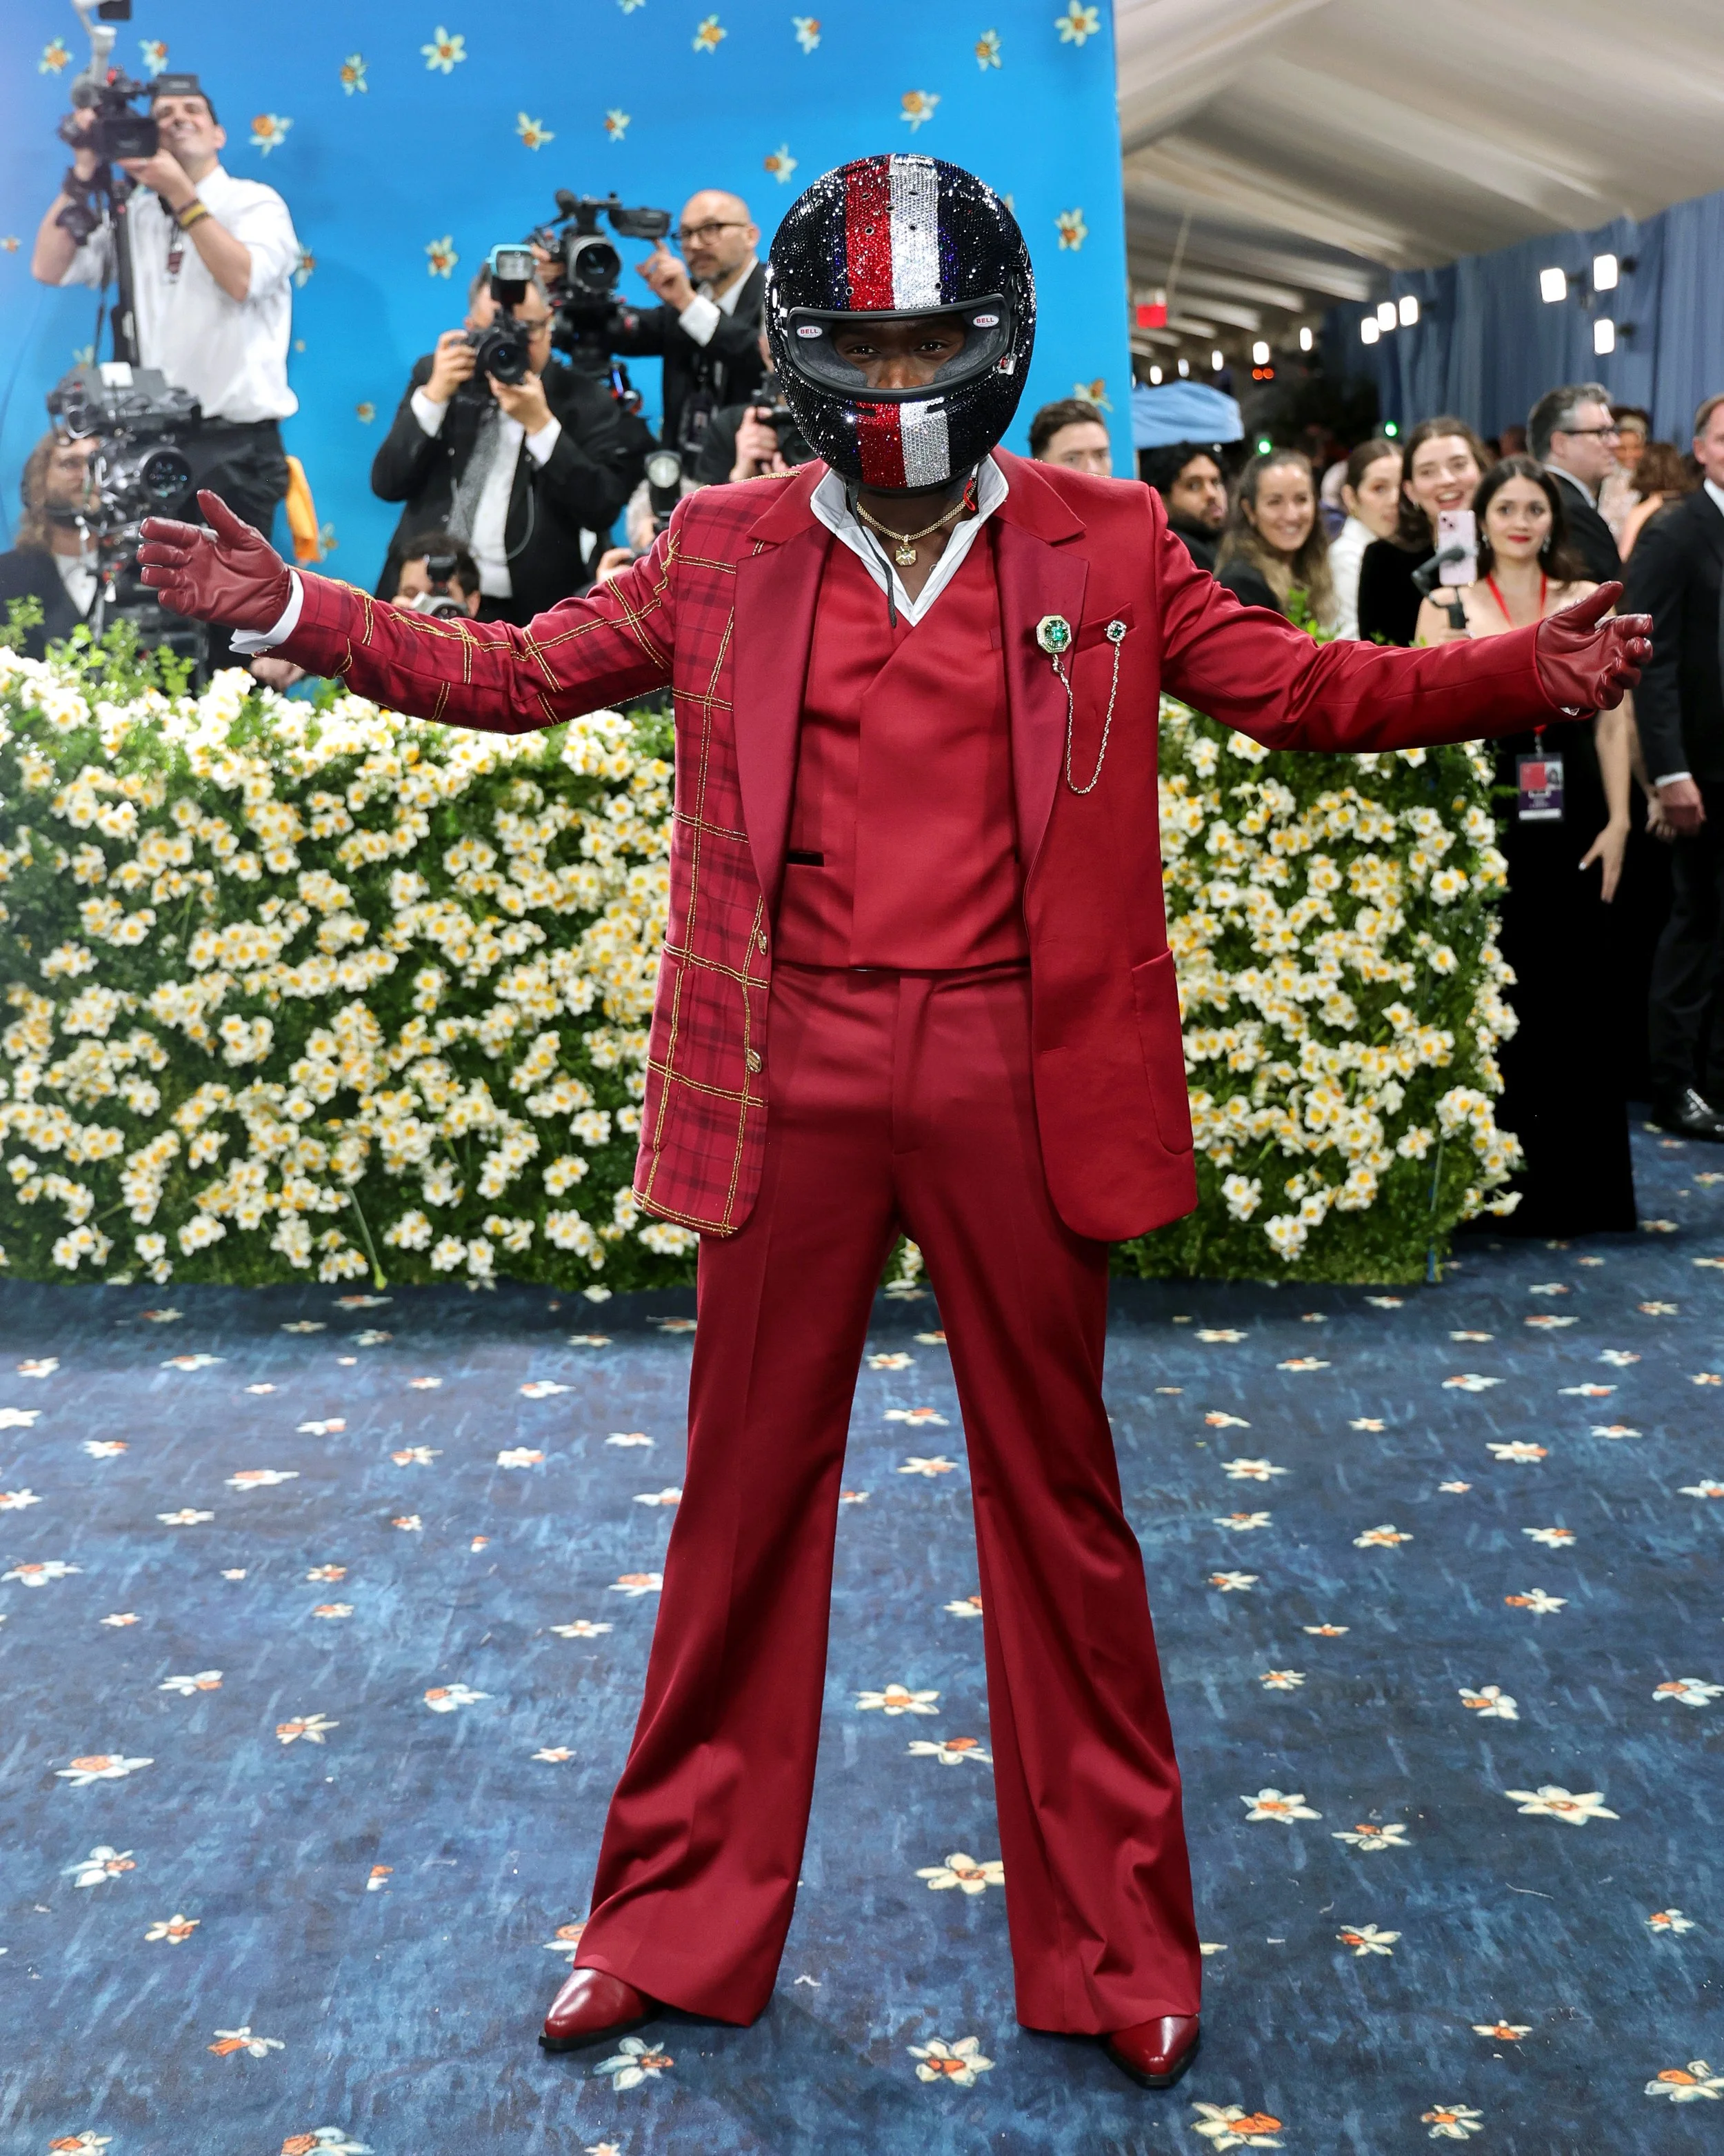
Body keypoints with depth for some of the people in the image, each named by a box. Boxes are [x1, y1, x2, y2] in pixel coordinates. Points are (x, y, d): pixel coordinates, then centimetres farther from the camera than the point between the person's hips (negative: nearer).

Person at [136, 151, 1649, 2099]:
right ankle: (675, 1922, 25)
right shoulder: (719, 556, 6)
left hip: (1022, 1076, 0)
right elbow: (514, 672, 12)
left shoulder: (1104, 551, 4)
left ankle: (1115, 1948, 23)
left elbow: (1304, 689, 7)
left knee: (1057, 1499, 9)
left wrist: (1522, 676, -8)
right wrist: (295, 611, 1)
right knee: (747, 1493, 10)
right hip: (793, 1077, 1)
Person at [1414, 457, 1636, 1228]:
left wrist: (1617, 823, 1)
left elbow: (1612, 722, 7)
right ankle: (1506, 1185, 9)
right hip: (1485, 823, -2)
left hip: (1572, 821, 2)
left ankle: (1583, 1182, 12)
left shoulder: (1588, 601, 9)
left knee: (1579, 994, 2)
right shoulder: (1448, 604, 4)